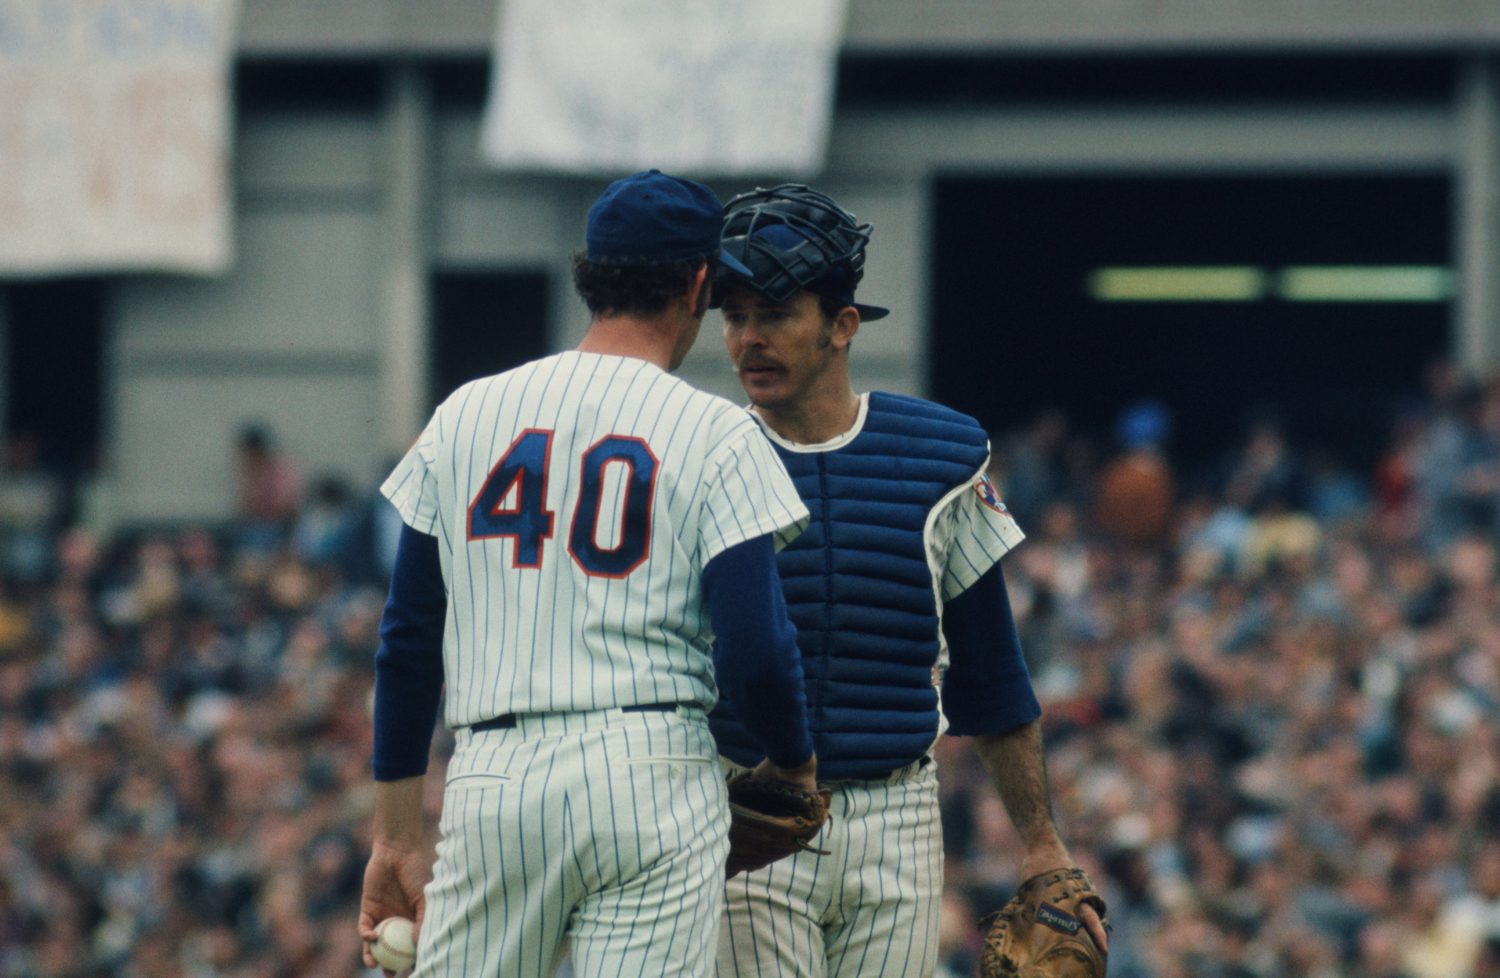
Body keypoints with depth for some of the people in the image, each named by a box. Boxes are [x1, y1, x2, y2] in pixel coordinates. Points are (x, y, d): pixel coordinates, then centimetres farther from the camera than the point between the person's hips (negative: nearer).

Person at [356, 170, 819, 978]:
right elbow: (755, 649, -7)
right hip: (650, 777, -3)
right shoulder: (717, 436, 0)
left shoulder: (466, 416, 10)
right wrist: (795, 766, 12)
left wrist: (396, 836, 17)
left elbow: (408, 644, 12)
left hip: (490, 781, 3)